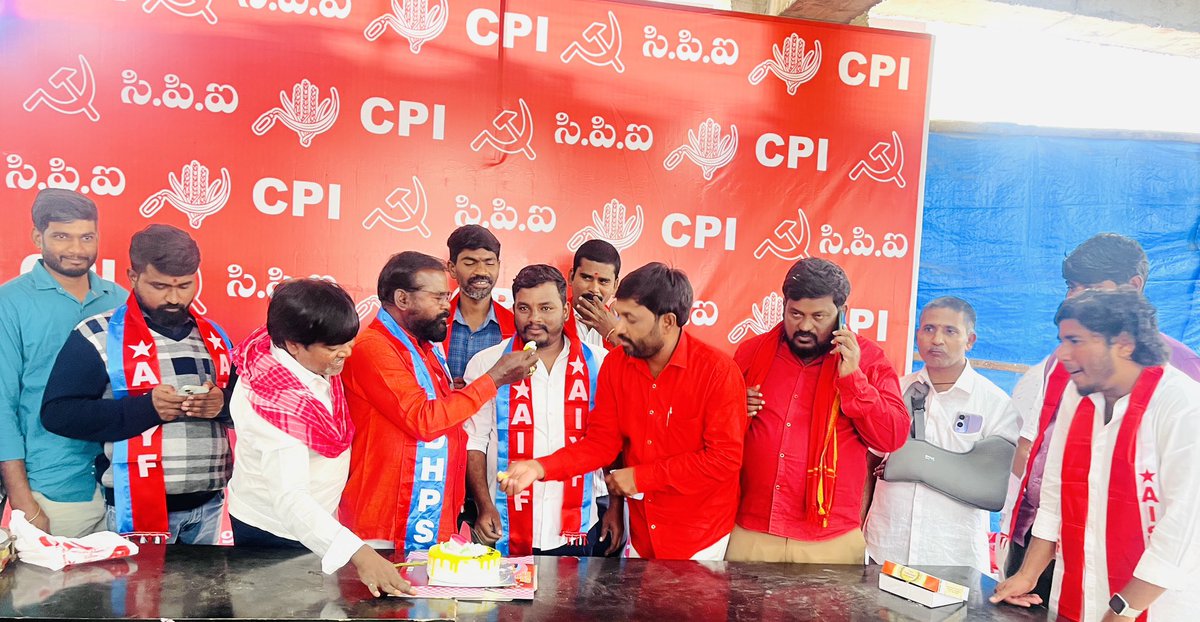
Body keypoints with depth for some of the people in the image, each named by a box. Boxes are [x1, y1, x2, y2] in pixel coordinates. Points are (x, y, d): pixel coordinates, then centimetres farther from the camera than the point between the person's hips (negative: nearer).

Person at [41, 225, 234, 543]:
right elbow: (57, 413, -11)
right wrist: (146, 408, -22)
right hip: (138, 505, -5)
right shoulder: (98, 337, -5)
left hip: (208, 503, 5)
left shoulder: (213, 336, 10)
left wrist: (223, 404, -12)